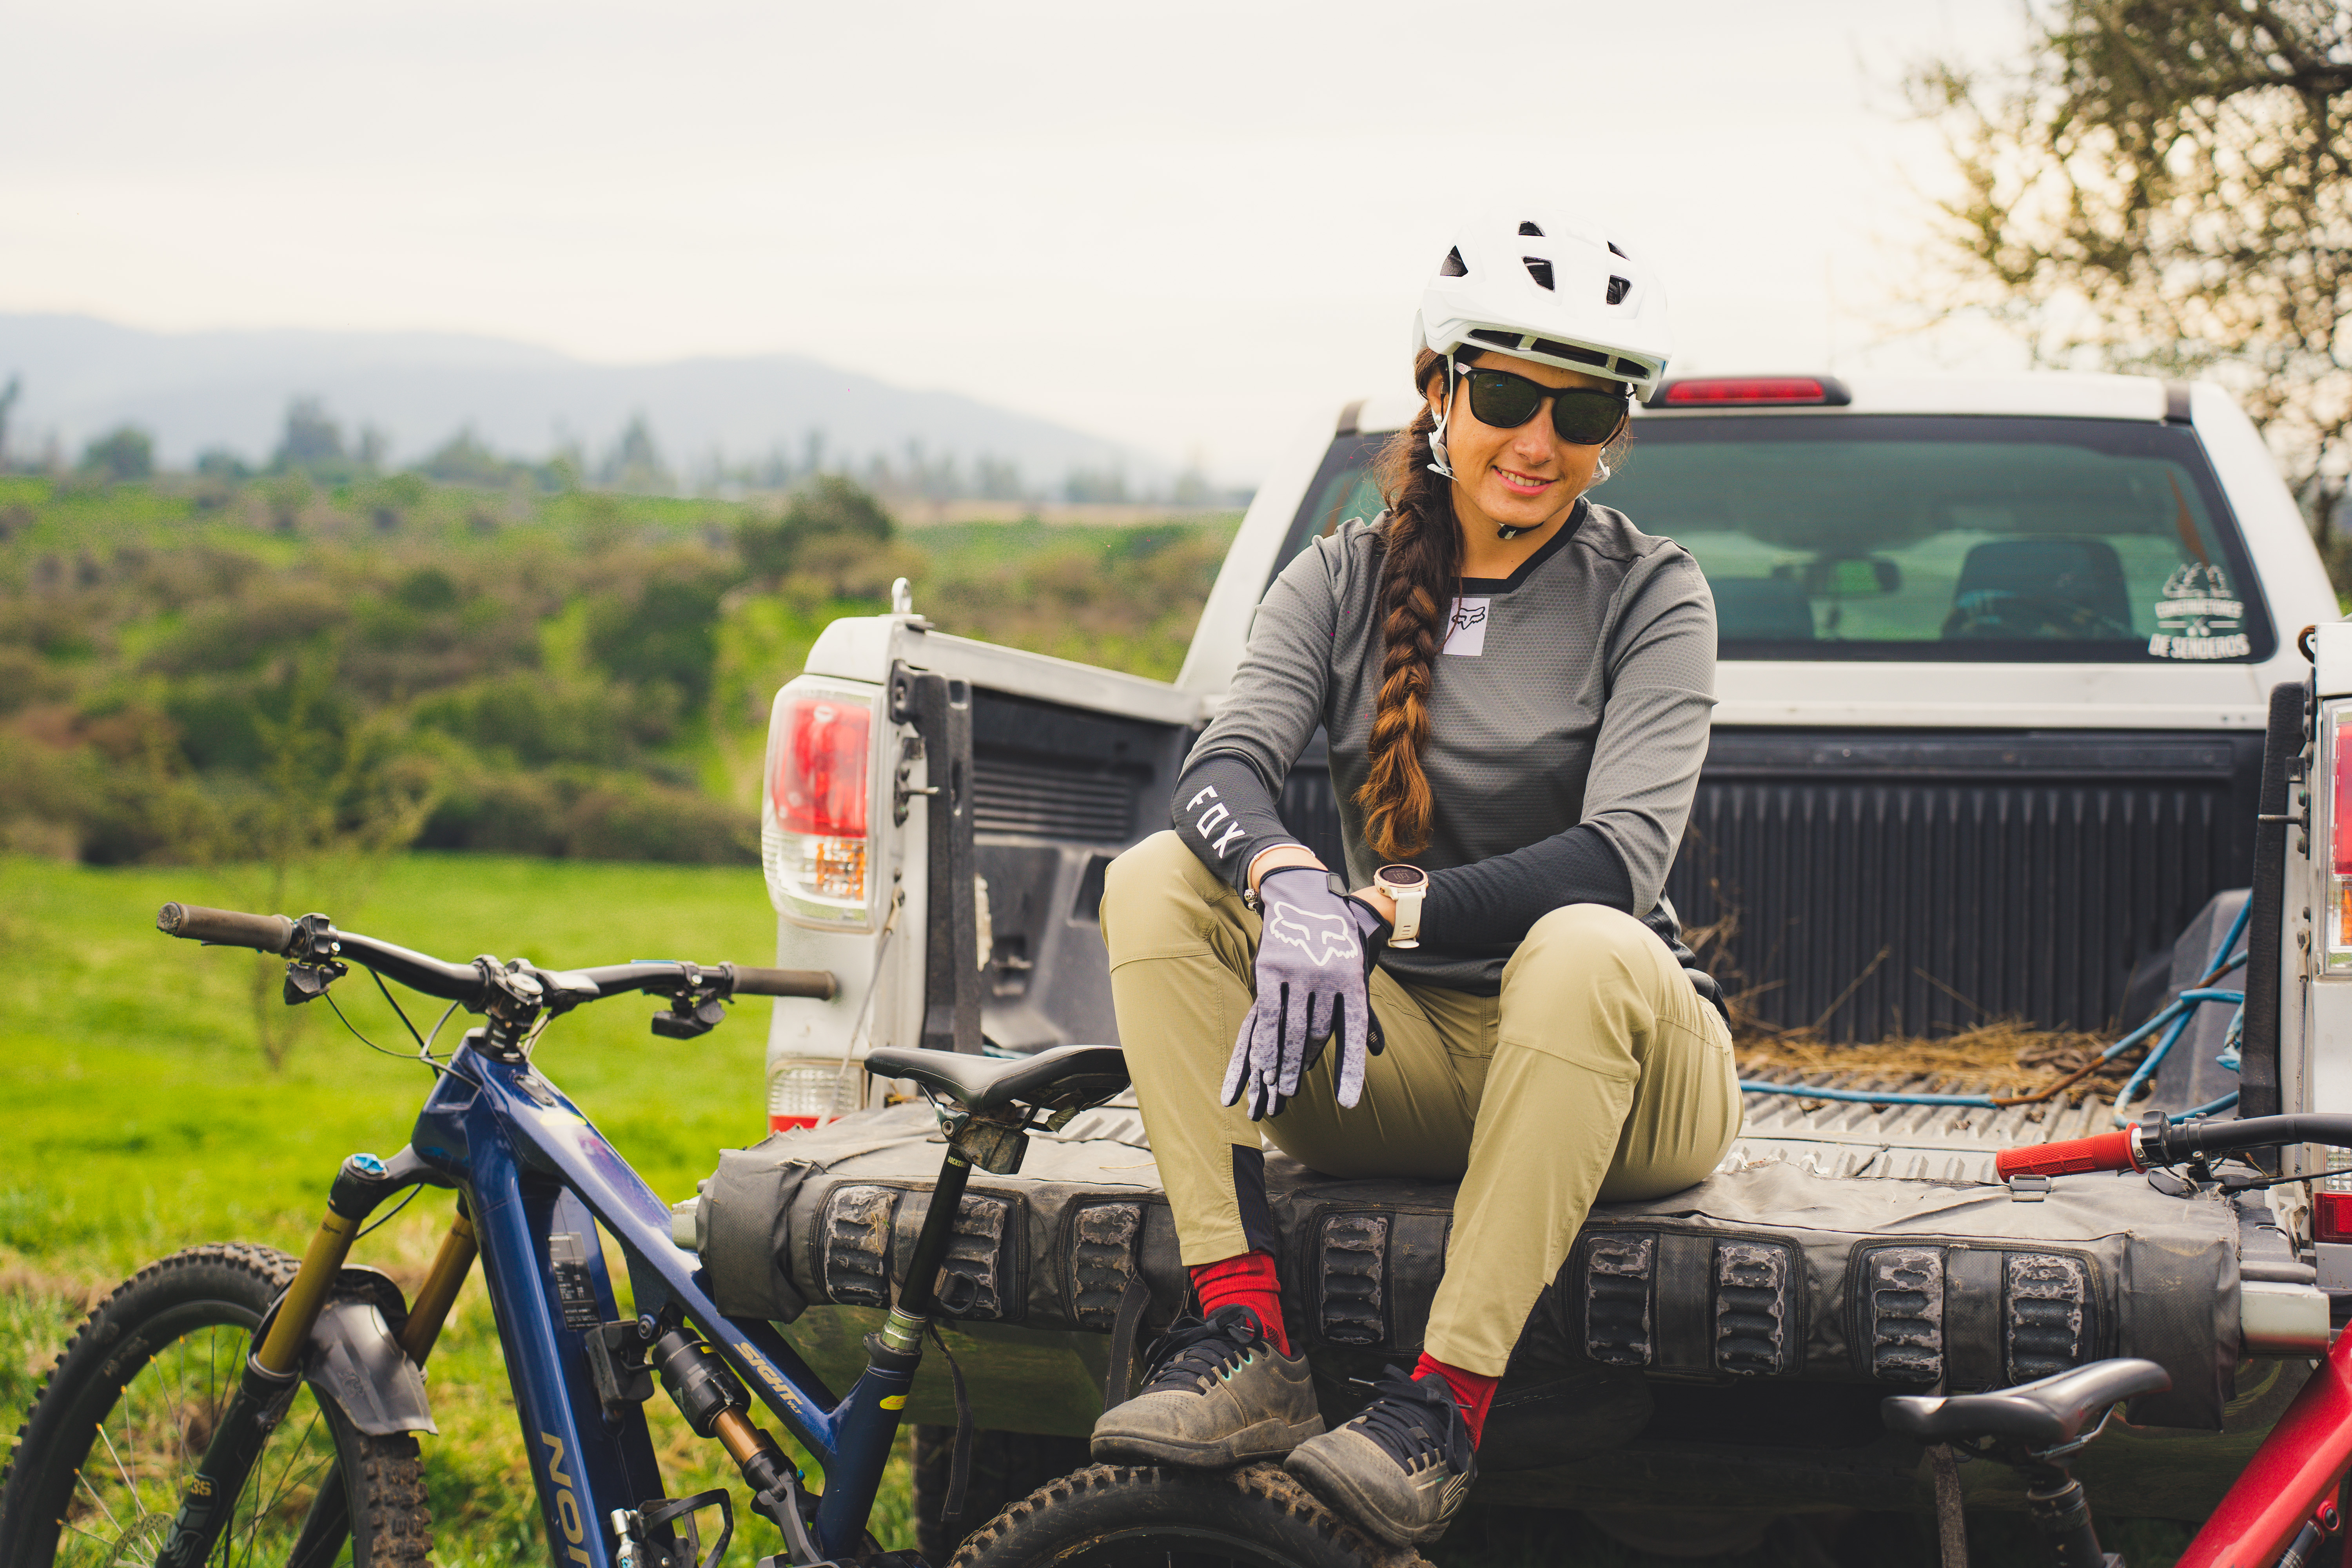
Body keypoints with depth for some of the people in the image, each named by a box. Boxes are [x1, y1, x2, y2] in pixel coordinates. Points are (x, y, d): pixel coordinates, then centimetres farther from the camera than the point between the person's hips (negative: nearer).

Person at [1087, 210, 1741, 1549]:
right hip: (1399, 1060, 3)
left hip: (1606, 1067, -3)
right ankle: (1247, 1348, -25)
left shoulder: (1650, 595, -3)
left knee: (1588, 948, -37)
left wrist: (1386, 909, -30)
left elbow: (1623, 853, -18)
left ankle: (1443, 1409, -32)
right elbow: (1224, 771, -11)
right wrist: (1291, 888, -35)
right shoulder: (1346, 581, 6)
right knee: (1157, 882, -17)